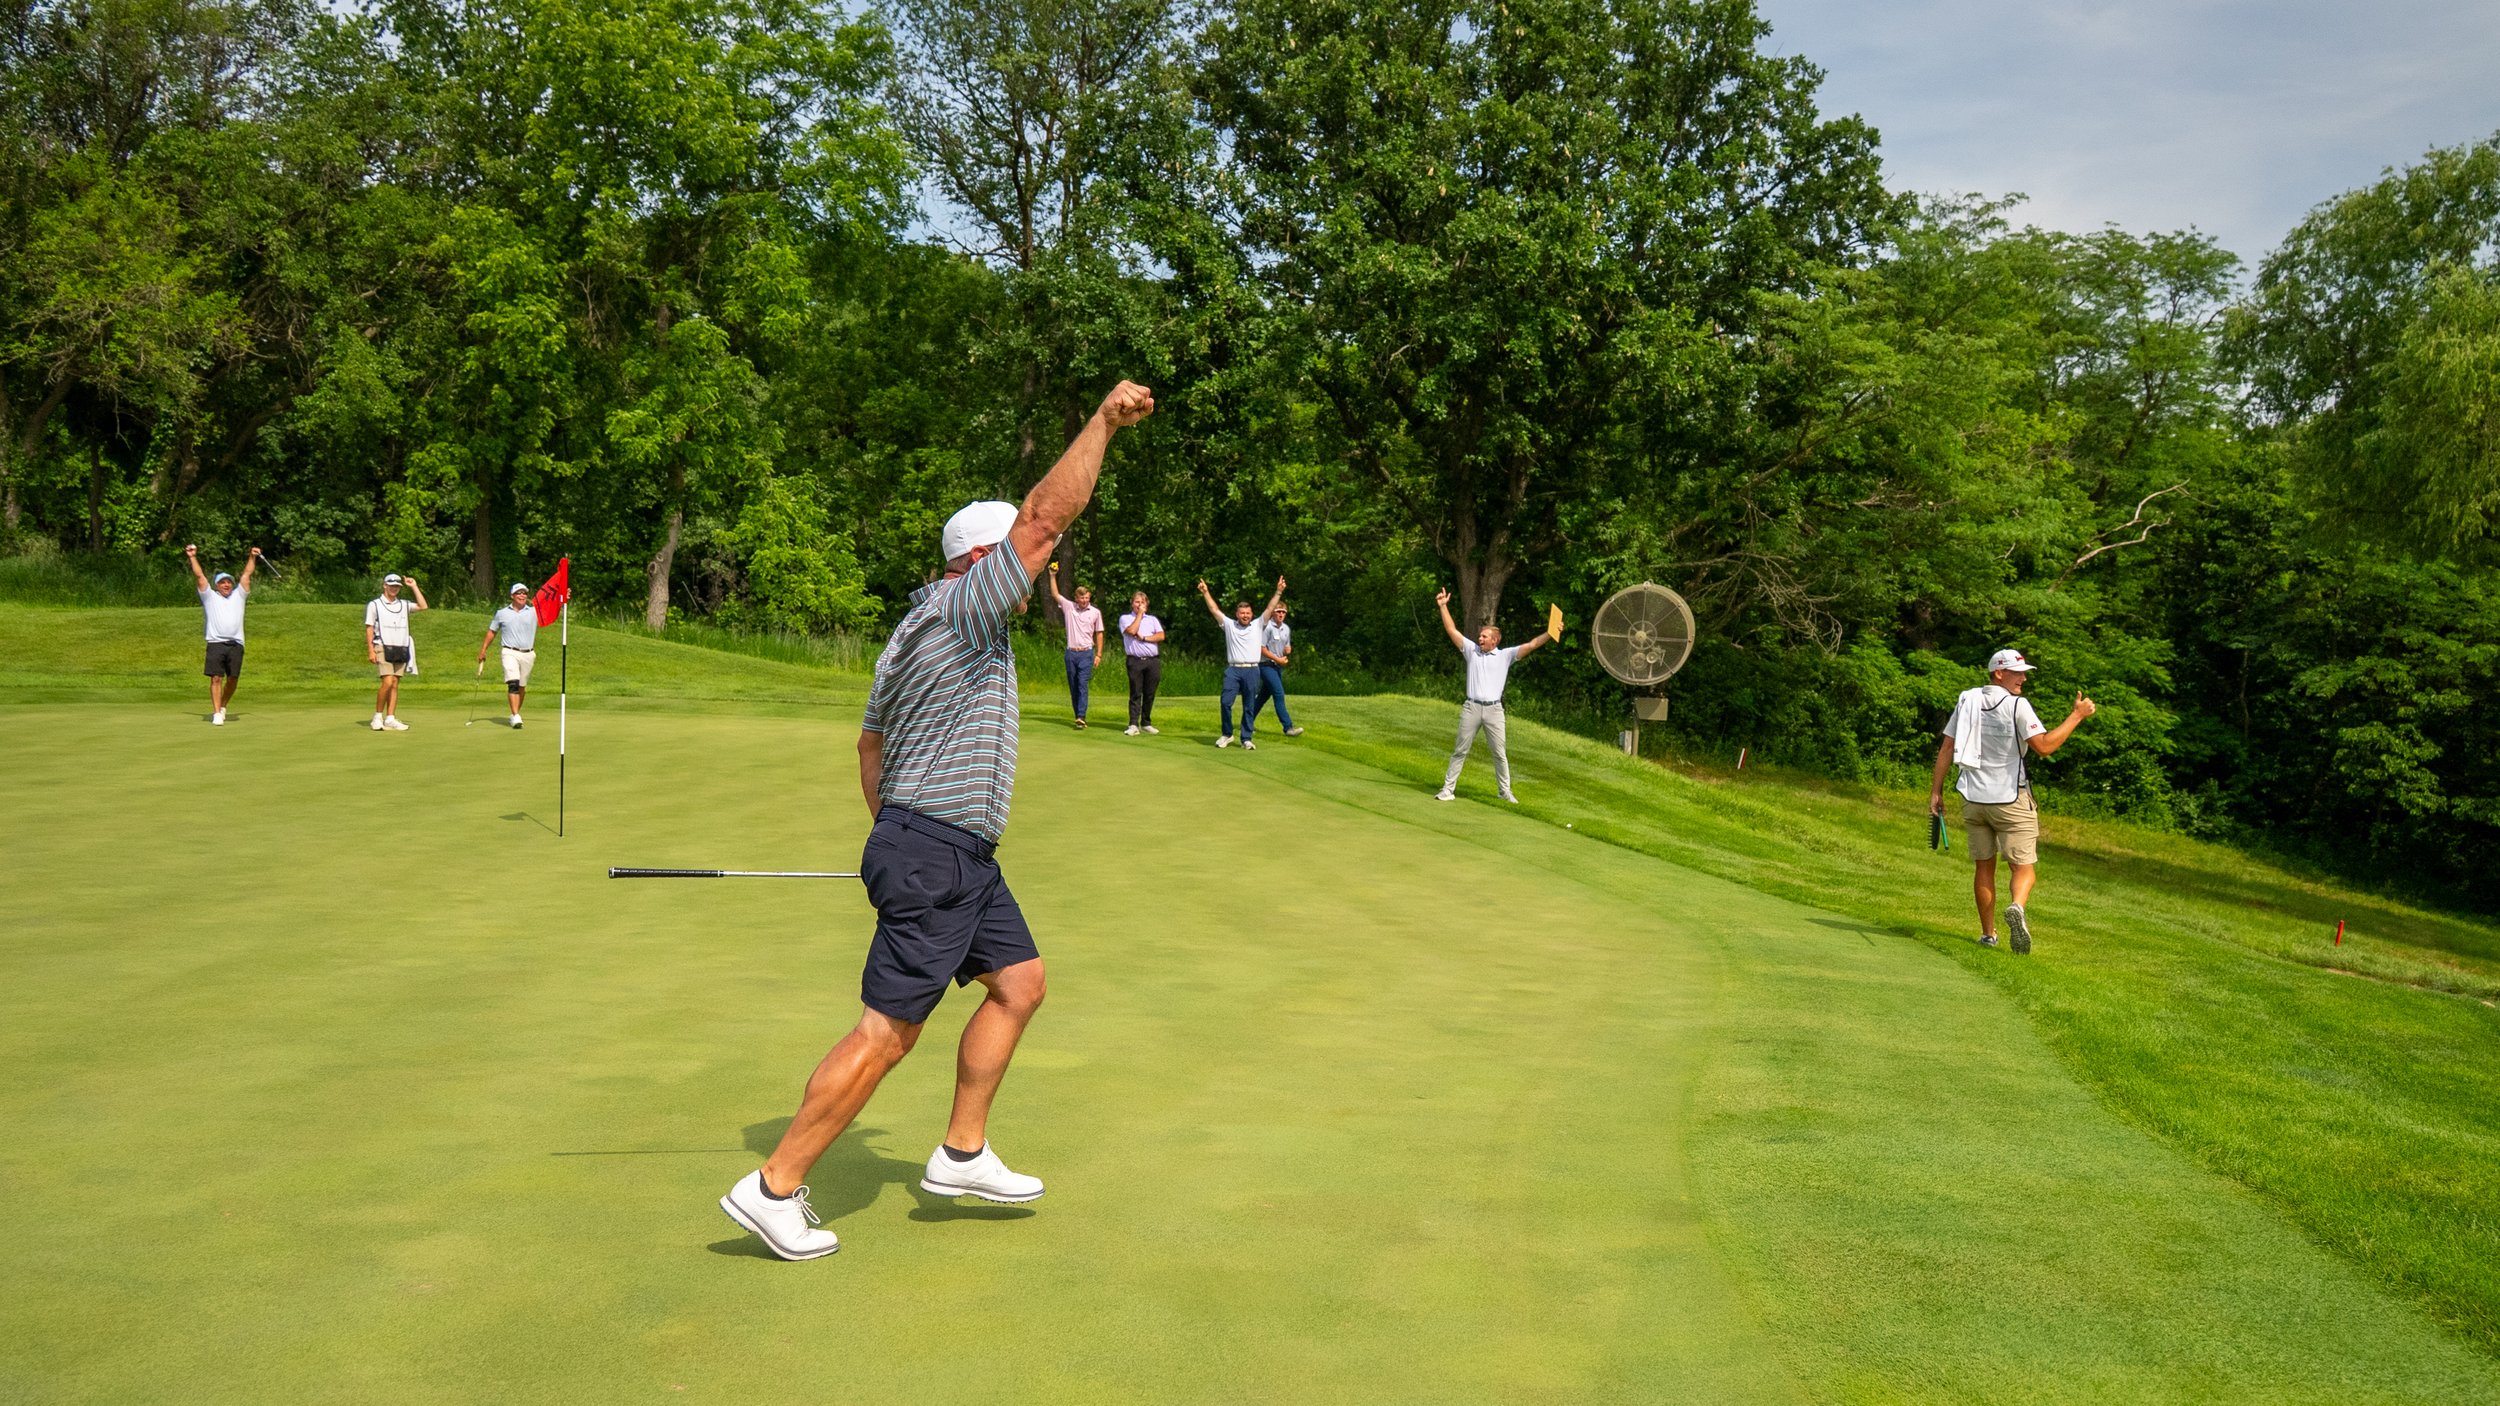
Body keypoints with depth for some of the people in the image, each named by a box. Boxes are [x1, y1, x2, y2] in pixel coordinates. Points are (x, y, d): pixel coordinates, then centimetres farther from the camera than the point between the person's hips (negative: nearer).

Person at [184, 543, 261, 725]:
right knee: (216, 678, -8)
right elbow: (199, 576, 10)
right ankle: (216, 713, -8)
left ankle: (223, 706, 24)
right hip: (216, 643, -2)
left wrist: (253, 557, 13)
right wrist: (193, 558, 4)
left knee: (232, 679, 3)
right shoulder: (210, 597, 15)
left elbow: (247, 574, 18)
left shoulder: (238, 595, 21)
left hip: (235, 644, 2)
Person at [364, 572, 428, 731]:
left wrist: (414, 586, 7)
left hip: (401, 649, 5)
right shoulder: (374, 605, 3)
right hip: (383, 648, -5)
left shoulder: (403, 605, 15)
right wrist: (370, 650, -9)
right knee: (387, 682, -16)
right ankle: (377, 716, -4)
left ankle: (390, 719, 2)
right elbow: (369, 628, 0)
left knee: (395, 684, 2)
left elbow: (423, 606, 4)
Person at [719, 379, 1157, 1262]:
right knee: (885, 1035, -5)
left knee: (1020, 983, 16)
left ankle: (963, 1154, 23)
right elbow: (1045, 516, -23)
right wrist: (1105, 420, -17)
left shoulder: (913, 632, 15)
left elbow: (870, 740, 24)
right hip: (935, 859, -11)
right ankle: (774, 1188, 4)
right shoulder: (961, 613, -15)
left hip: (963, 856, 11)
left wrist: (892, 827, 29)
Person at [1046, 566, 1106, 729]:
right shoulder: (1069, 607, 6)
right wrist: (1053, 576, 0)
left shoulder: (1095, 613, 4)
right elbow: (1055, 594, 8)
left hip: (1086, 653, -3)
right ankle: (1079, 717, 13)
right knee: (1073, 686, 6)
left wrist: (1098, 655, 3)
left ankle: (1081, 717, -21)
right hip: (1071, 653, 3)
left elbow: (1099, 634, 7)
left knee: (1083, 685, -13)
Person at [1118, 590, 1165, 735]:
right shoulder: (1125, 618, 9)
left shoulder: (1152, 619, 17)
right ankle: (1133, 725, -7)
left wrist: (1143, 638, -7)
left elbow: (1161, 636, 3)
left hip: (1153, 660, 3)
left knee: (1149, 694, 5)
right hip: (1135, 661, -3)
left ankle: (1146, 723, 13)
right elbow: (1132, 631, -11)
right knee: (1135, 694, -5)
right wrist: (1139, 614, -1)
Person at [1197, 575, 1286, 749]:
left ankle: (1246, 739, 8)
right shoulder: (1229, 625, 11)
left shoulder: (1258, 625, 11)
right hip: (1233, 670, 0)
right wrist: (1206, 593, 4)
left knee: (1249, 707, 3)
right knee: (1225, 702, -8)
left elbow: (1270, 608, 5)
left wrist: (1278, 592, -3)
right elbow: (1215, 610, 9)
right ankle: (1226, 734, 9)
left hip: (1252, 671, 0)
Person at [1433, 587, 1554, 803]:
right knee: (1460, 751, 4)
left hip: (1494, 710, -1)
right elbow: (1452, 631, 9)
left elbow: (1530, 646, -2)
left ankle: (1505, 791, 15)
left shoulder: (1505, 655, 5)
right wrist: (1443, 606, 5)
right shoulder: (1471, 650, 9)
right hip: (1472, 708, 1)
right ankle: (1448, 789, 6)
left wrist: (1550, 634, -13)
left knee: (1500, 753, 5)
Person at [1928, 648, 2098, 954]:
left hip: (1973, 799, 5)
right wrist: (2077, 715, -12)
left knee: (1983, 866, 13)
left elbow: (1946, 747, 7)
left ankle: (1988, 934, 15)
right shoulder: (2017, 705, -11)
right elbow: (2044, 746, -18)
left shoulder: (1967, 699, 7)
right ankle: (2017, 907, -31)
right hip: (2011, 800, -5)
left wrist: (1936, 790, 10)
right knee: (2024, 866, -1)